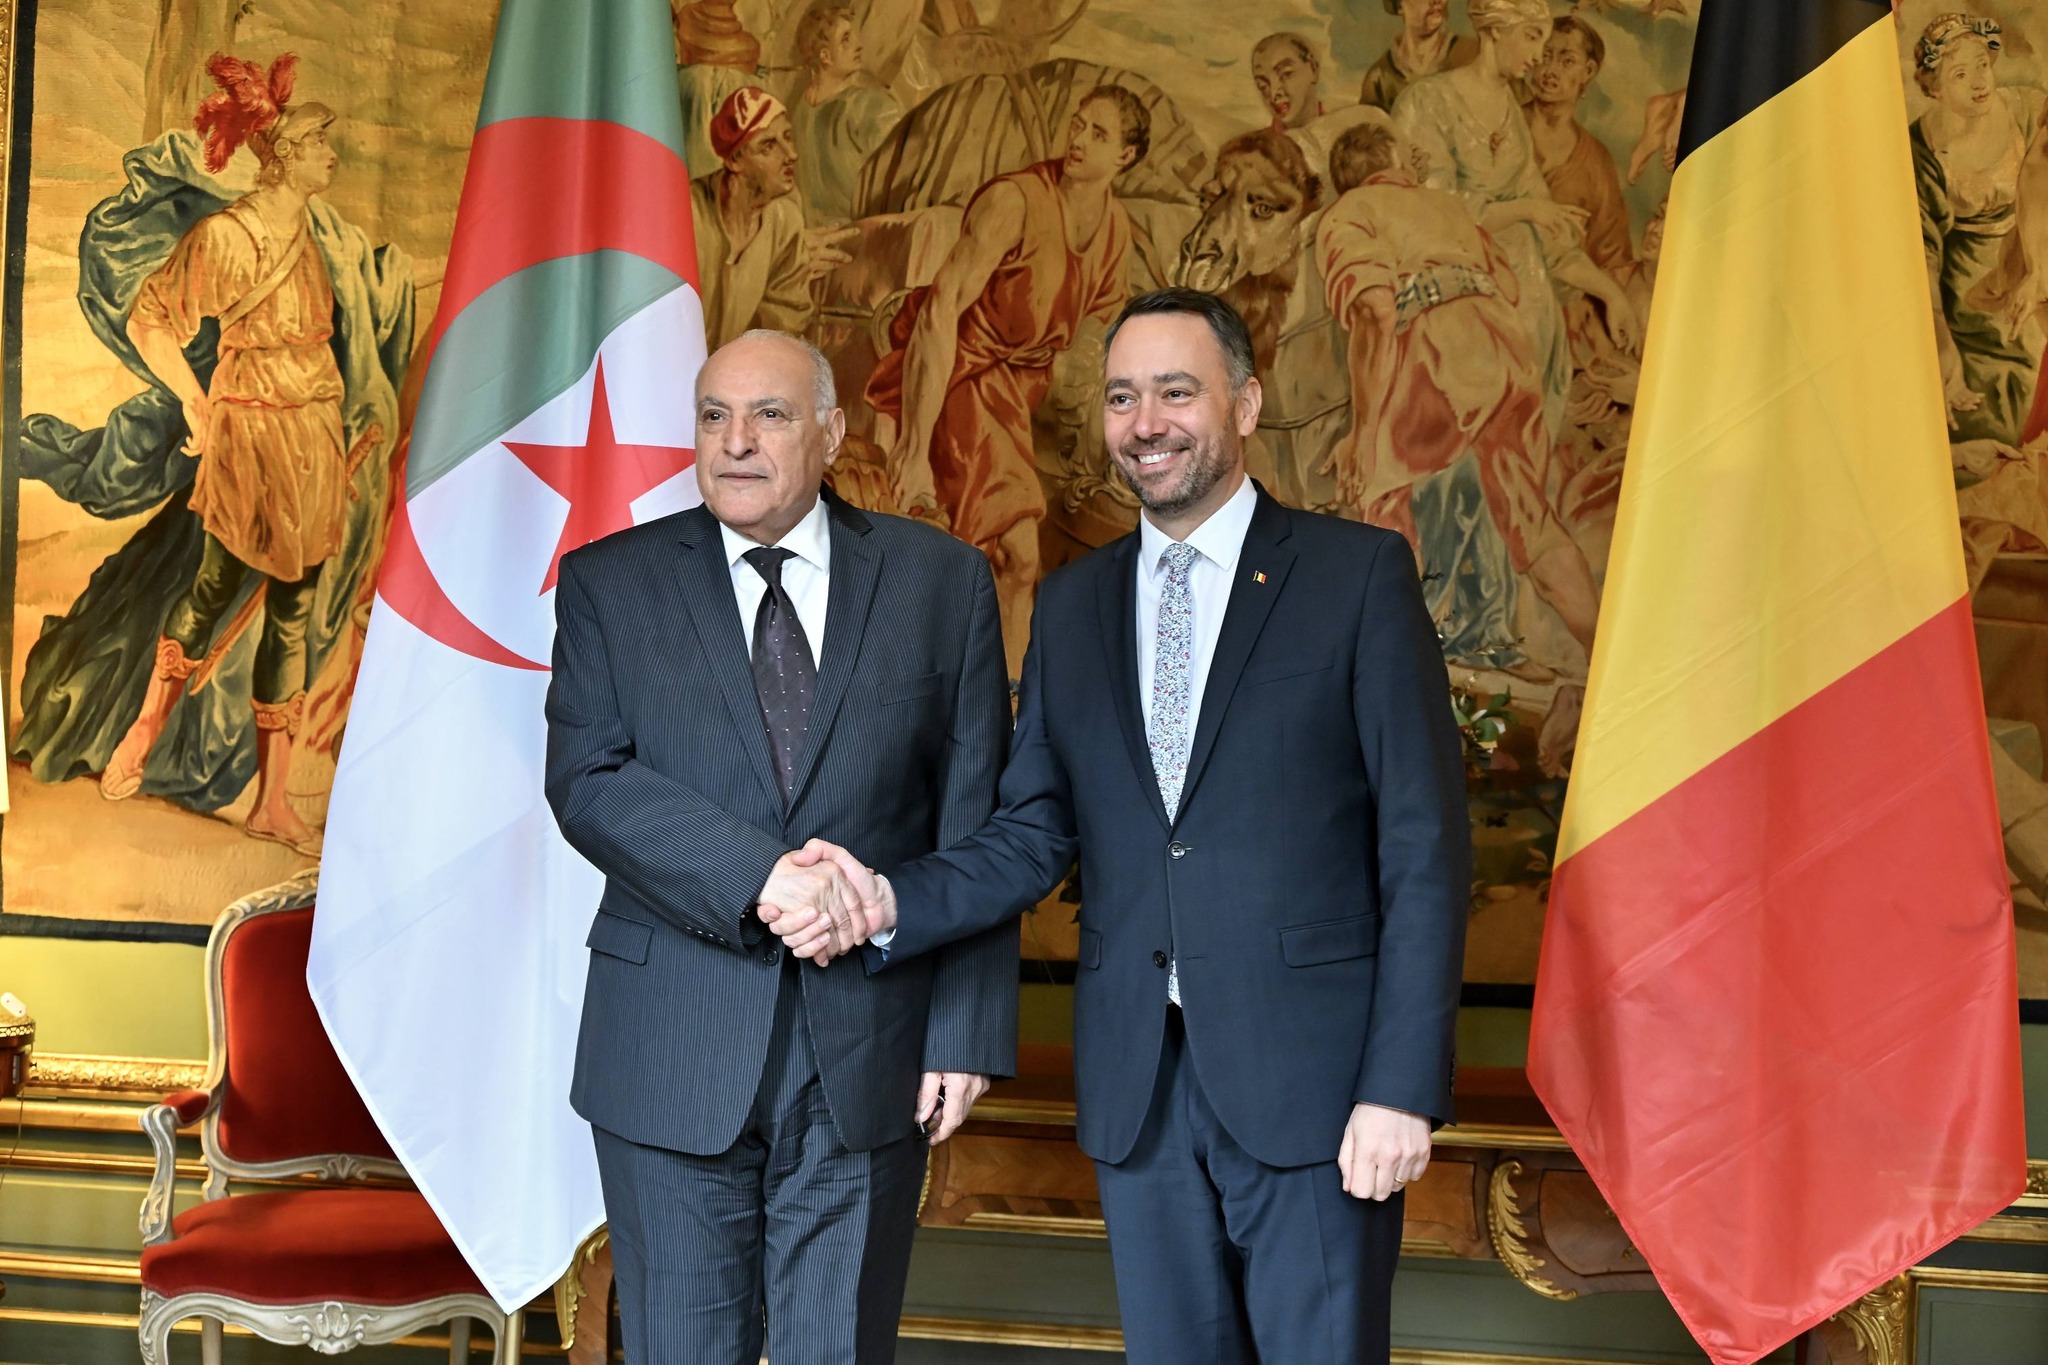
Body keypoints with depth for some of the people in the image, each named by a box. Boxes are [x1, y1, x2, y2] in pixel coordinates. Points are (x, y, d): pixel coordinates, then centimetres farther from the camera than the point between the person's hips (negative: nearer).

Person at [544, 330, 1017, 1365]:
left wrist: (968, 1030, -5)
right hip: (673, 1052, 0)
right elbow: (586, 782, -9)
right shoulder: (608, 583, 4)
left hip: (868, 1050, 0)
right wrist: (759, 875, -22)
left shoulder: (941, 582, 4)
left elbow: (973, 824, 1)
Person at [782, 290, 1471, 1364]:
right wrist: (890, 900, -8)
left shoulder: (1358, 573, -3)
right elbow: (1035, 835, 10)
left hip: (1308, 1075, -4)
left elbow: (1424, 847, -6)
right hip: (1138, 1081, 4)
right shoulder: (1072, 605, 11)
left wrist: (1401, 1086, -11)